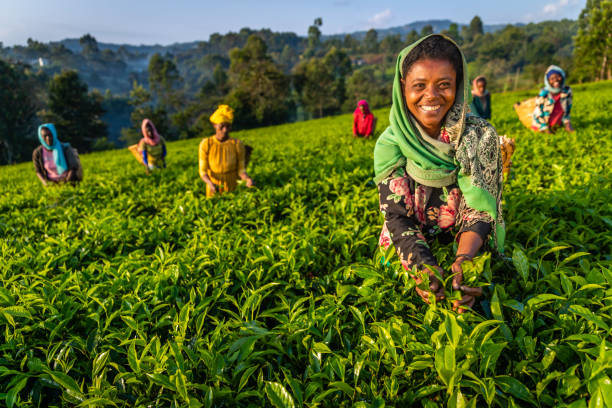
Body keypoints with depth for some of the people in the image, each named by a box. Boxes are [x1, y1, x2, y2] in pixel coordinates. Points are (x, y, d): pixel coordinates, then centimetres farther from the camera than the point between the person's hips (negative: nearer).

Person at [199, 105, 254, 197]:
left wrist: (248, 179, -36)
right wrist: (210, 183, -36)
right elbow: (203, 172, -16)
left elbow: (241, 171, -14)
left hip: (232, 189, 0)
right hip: (213, 190, 0)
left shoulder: (238, 144, -18)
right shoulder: (205, 144, -17)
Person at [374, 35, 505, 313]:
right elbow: (396, 216, -13)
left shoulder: (481, 136, -10)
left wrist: (464, 260, -34)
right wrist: (421, 266, -32)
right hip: (408, 256, 1)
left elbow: (481, 209, -13)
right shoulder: (390, 144, -9)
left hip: (469, 251, 0)